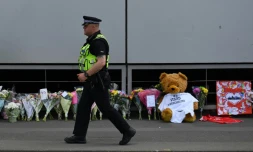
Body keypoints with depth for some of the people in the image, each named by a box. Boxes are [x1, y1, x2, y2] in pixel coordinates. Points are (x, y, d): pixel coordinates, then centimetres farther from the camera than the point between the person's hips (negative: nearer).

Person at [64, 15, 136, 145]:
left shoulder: (98, 41, -18)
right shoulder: (92, 40, 15)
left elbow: (101, 62, -28)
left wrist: (86, 74, -25)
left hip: (98, 82, -11)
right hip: (92, 82, 11)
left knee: (106, 108, -5)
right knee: (83, 107, 8)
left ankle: (127, 131, 3)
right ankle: (79, 136, 12)